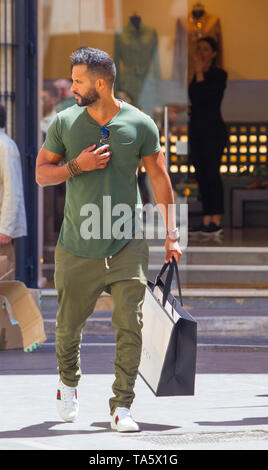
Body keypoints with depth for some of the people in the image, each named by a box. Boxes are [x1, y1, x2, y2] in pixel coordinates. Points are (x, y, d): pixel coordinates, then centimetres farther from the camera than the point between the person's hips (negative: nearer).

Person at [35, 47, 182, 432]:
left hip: (127, 245, -1)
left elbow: (159, 177, 5)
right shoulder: (65, 122, 2)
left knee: (130, 324, -9)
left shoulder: (140, 125, -2)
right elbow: (41, 173, 7)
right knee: (68, 325, 9)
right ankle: (68, 384, 37)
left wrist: (171, 233, 1)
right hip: (76, 247, 1)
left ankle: (122, 407, -1)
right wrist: (77, 166, -12)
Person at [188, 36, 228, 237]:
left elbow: (204, 96, -18)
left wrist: (200, 72, -13)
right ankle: (206, 221, 6)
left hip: (214, 130, -8)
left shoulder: (219, 75, -6)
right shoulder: (197, 76, 16)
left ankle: (216, 222, -12)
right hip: (196, 129, 8)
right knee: (201, 174, 5)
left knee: (212, 173, -12)